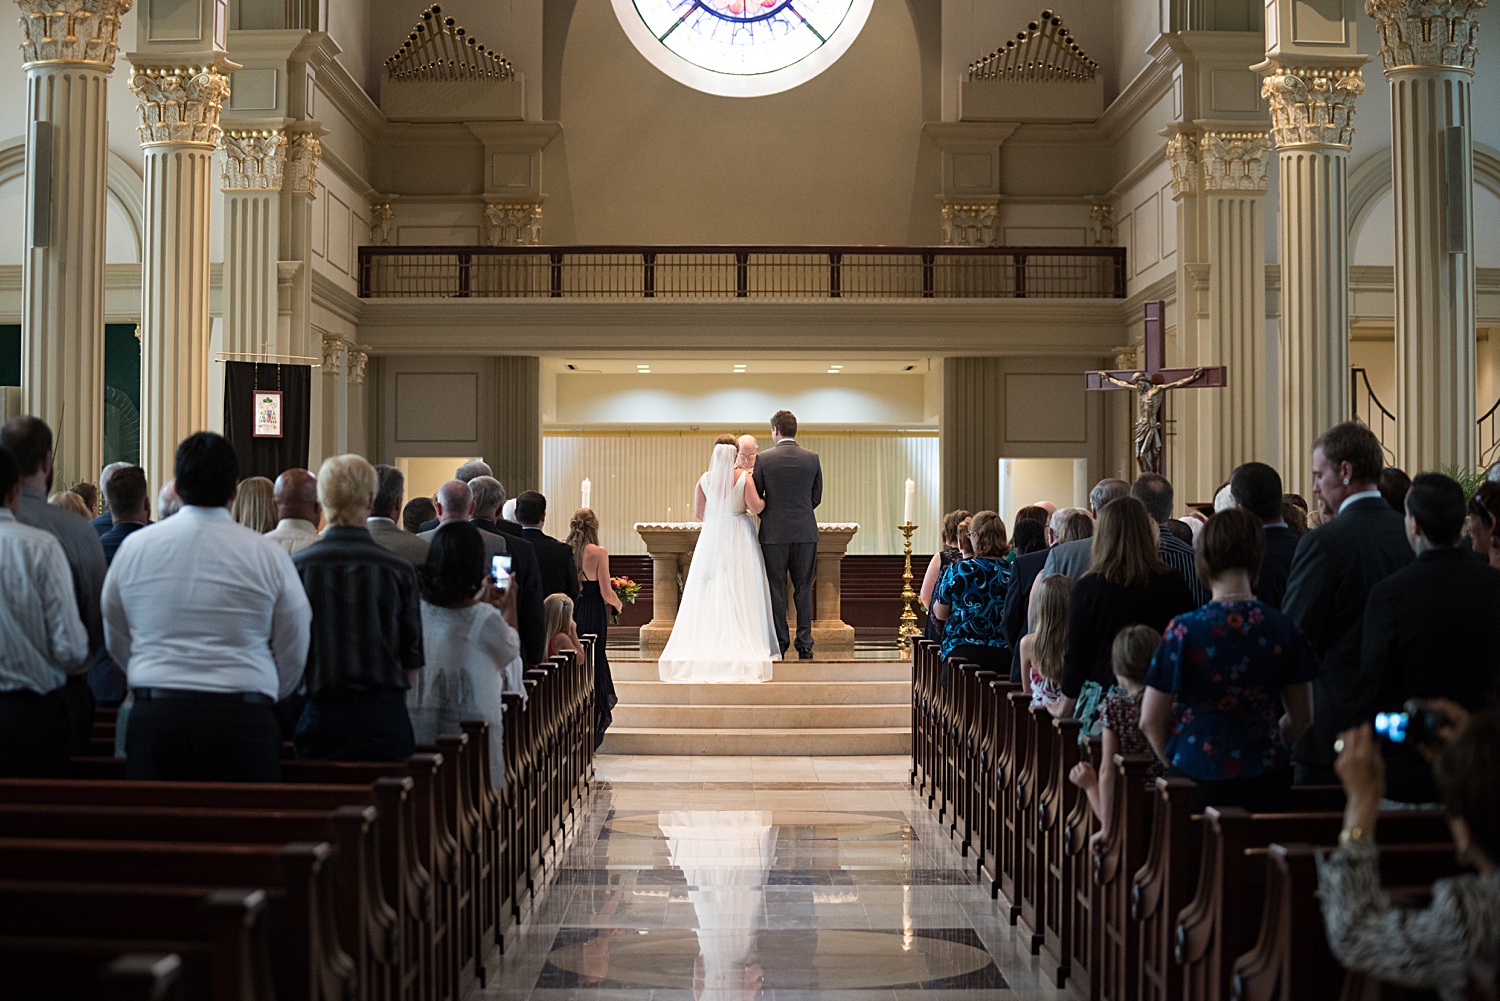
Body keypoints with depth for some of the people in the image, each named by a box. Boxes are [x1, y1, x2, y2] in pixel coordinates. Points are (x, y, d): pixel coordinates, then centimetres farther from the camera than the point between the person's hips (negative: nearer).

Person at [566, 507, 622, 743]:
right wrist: (619, 605, 9)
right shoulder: (599, 553, -9)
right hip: (593, 615, -4)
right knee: (593, 665, 5)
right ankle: (593, 727, 8)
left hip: (569, 614, 4)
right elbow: (606, 593, -10)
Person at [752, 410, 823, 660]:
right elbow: (817, 497, 8)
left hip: (774, 533, -2)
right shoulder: (812, 458, 1)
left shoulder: (764, 460, -6)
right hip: (805, 532, 2)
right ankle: (805, 645, 4)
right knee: (803, 589, 6)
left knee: (777, 589, 5)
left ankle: (780, 644, 6)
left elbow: (756, 499, 0)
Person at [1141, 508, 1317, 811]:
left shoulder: (1184, 630, -11)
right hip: (1268, 781, 3)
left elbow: (1150, 721, -5)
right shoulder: (1284, 629, -2)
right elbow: (1301, 717, 8)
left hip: (1197, 777, -3)